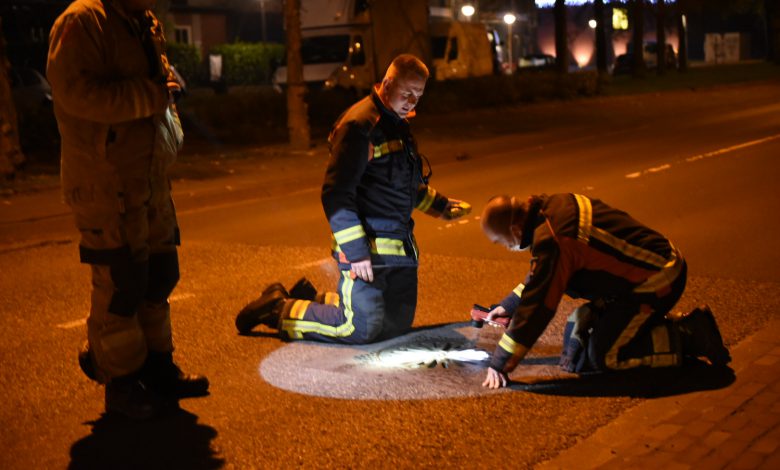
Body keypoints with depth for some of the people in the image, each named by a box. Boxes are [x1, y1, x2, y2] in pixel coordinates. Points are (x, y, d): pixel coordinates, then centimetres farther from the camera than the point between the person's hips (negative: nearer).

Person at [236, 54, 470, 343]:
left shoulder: (396, 123, 15)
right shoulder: (359, 126, -17)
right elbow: (335, 195, -23)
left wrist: (440, 205, 26)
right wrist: (355, 250, -25)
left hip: (399, 249, 10)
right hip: (367, 249, -10)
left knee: (398, 325, 14)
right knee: (362, 329, -11)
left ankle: (313, 300, 28)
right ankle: (281, 310, 8)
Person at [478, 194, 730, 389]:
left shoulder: (551, 241, -25)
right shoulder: (553, 206, 4)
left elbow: (537, 306, -24)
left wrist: (501, 364, -18)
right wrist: (509, 304, 26)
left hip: (655, 282, -10)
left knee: (603, 357, -6)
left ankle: (688, 337, -2)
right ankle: (680, 323, 15)